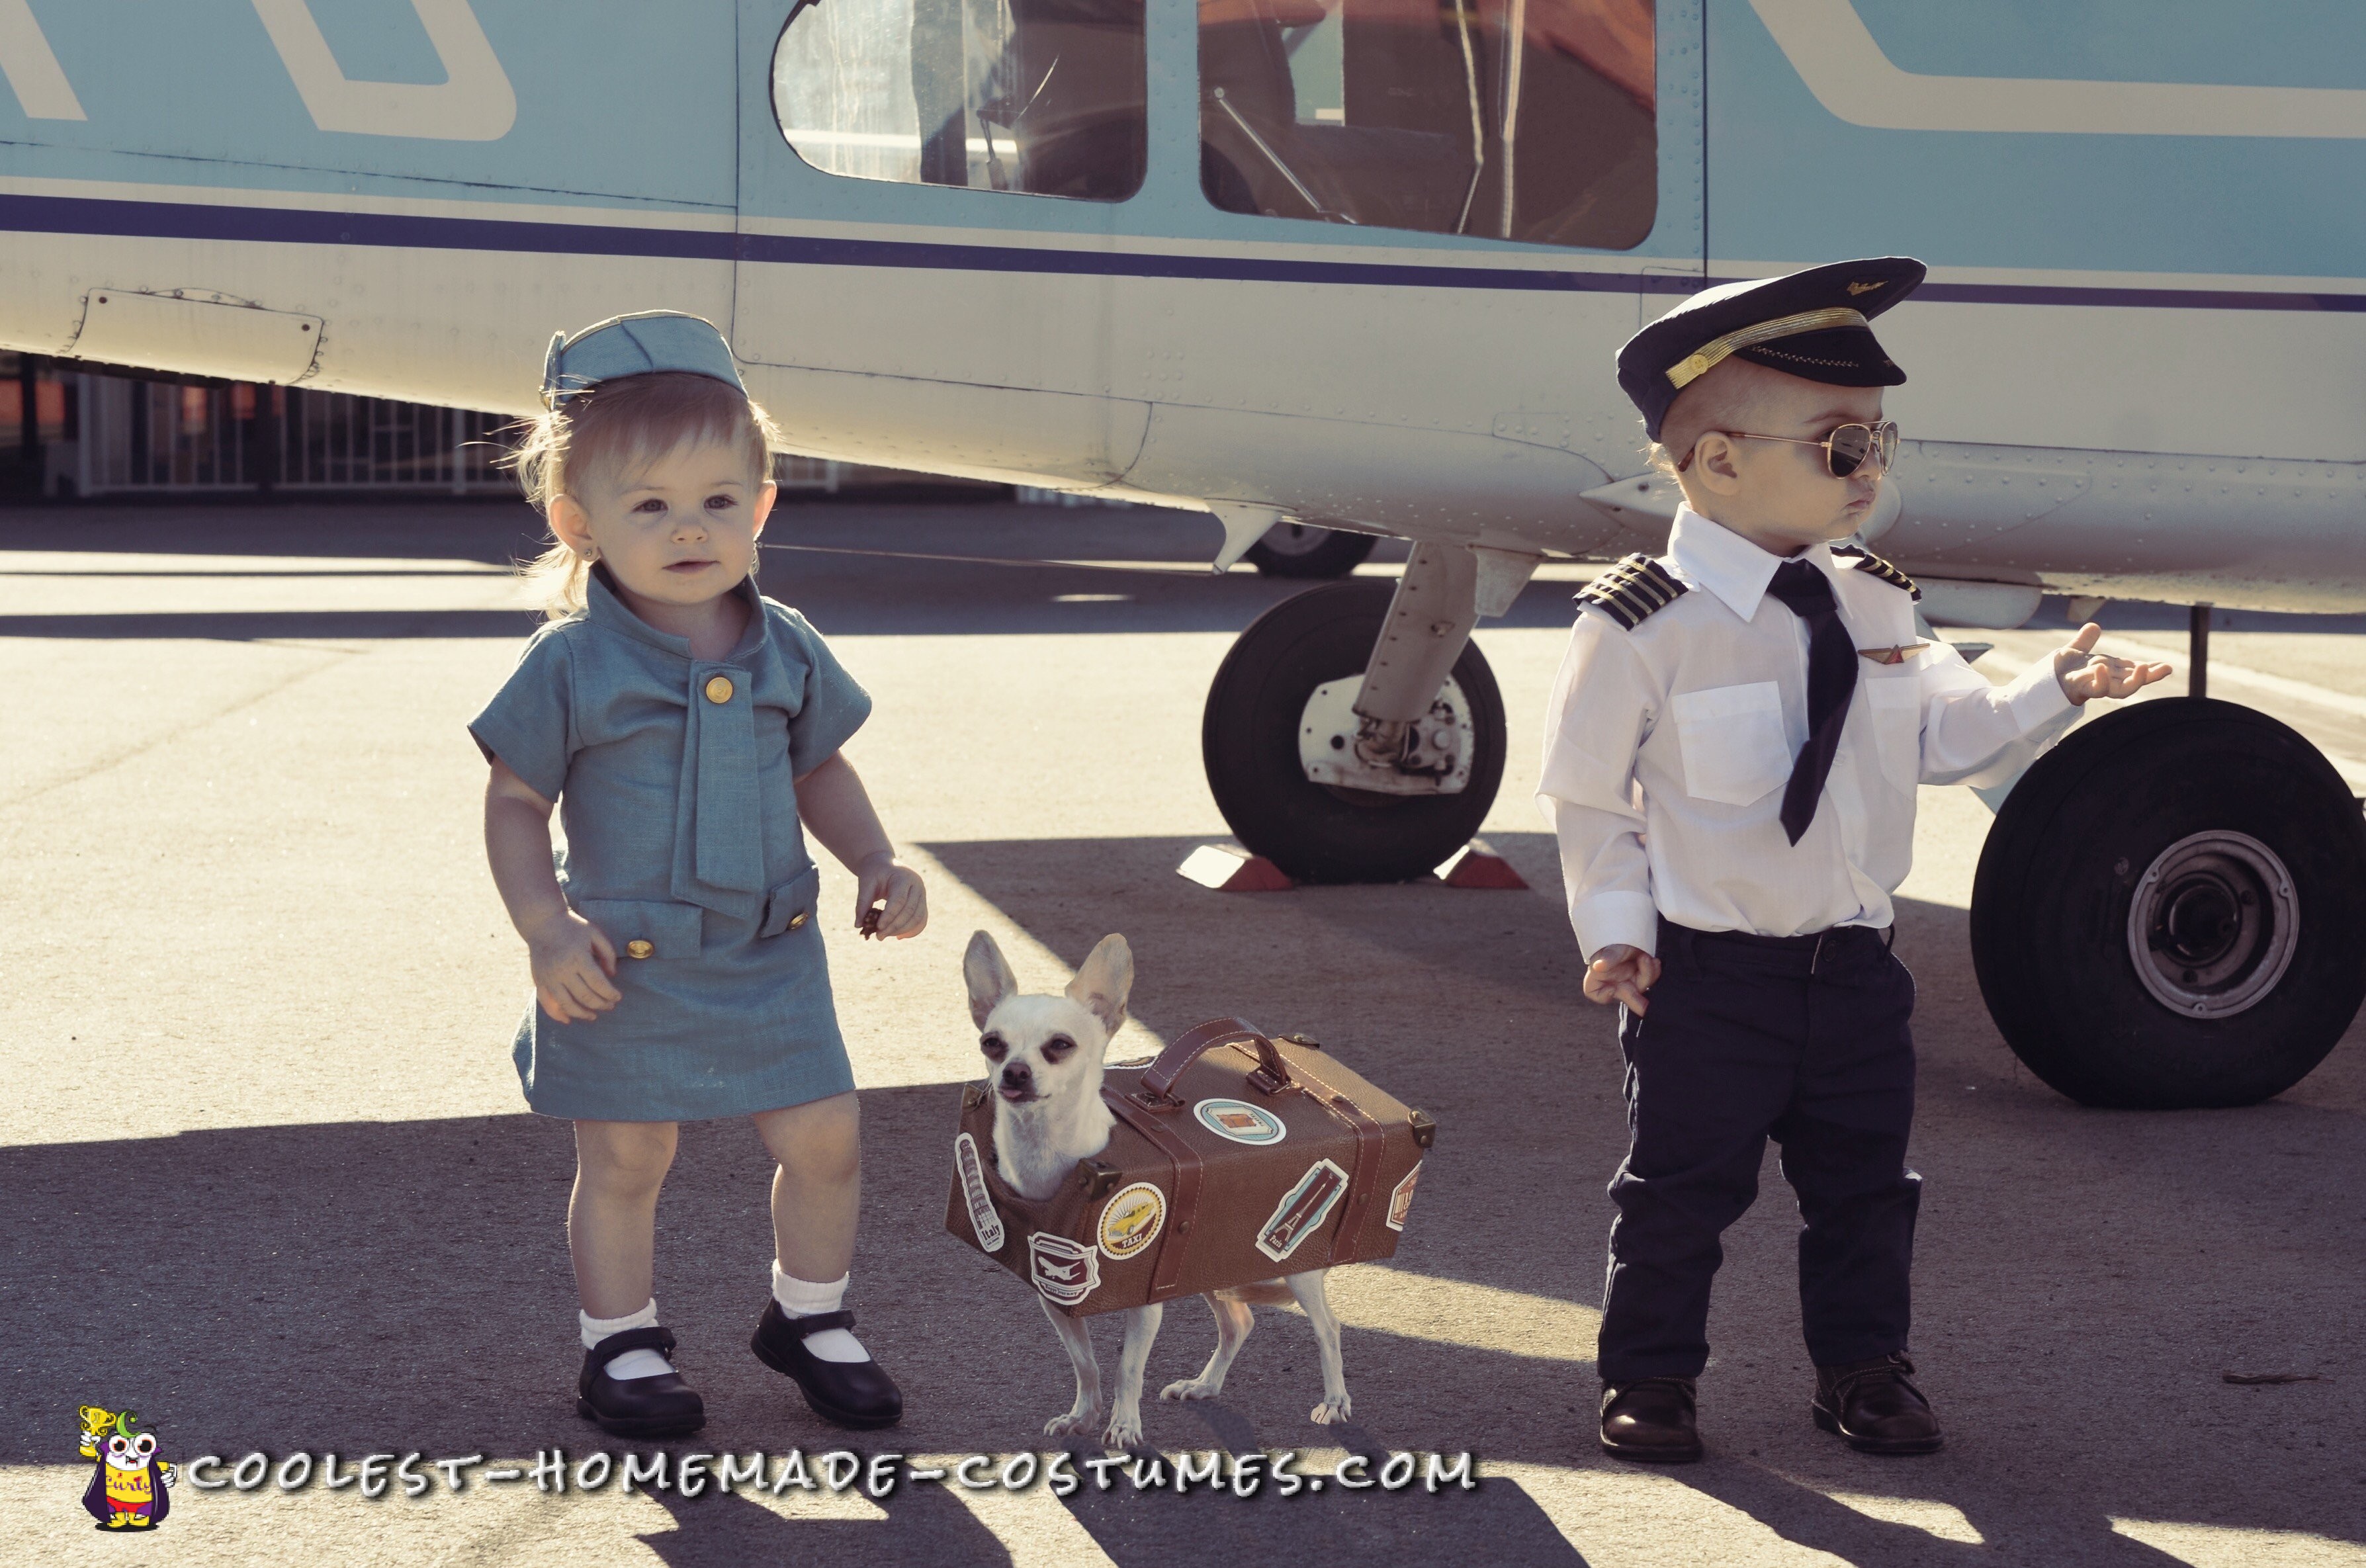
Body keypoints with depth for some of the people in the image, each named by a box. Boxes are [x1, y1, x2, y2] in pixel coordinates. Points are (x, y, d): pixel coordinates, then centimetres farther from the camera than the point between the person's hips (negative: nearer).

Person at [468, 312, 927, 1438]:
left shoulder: (785, 650, 1)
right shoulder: (573, 665, -12)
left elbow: (819, 767, 16)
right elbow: (515, 802, -7)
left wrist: (875, 863, 2)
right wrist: (545, 926, -19)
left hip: (770, 958, 4)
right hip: (625, 966, -4)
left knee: (823, 1139, 8)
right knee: (624, 1161, 7)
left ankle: (809, 1316, 31)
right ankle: (620, 1343, 26)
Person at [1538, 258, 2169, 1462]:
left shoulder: (1876, 609, 4)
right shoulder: (1645, 626, -15)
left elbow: (1946, 736, 13)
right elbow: (1588, 795, -9)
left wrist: (2053, 690, 2)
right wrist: (1617, 930, -13)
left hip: (1852, 959, 5)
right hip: (1704, 971, -5)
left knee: (1863, 1182, 14)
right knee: (1682, 1187, 7)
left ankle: (1863, 1368, 30)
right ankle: (1649, 1379, 23)